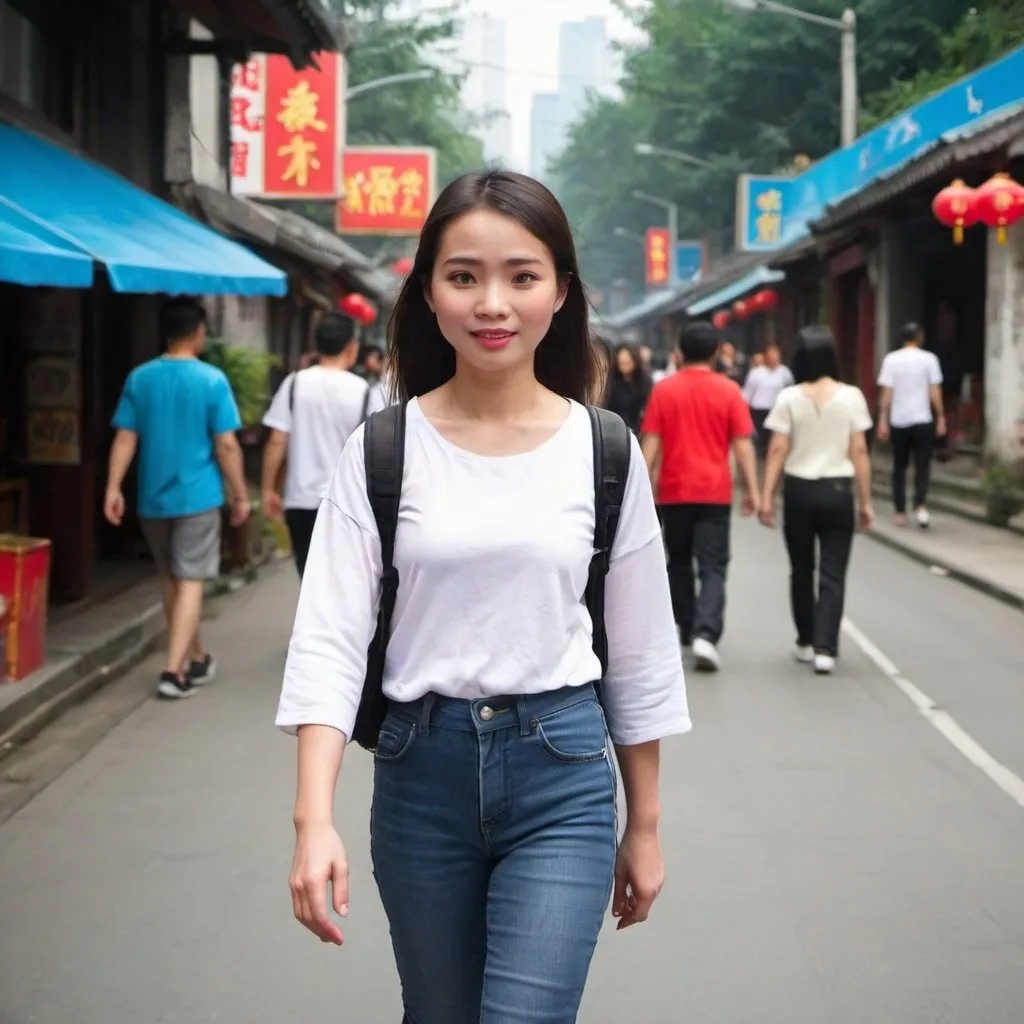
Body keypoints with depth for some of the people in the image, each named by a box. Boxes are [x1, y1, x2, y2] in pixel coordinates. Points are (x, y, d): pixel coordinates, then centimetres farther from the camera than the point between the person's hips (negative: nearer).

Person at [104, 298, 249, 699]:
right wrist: (240, 494, -2)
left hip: (153, 498, 4)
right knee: (190, 581, -1)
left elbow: (125, 439, -1)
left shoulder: (139, 378, 1)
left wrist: (113, 488, 1)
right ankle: (173, 671, -9)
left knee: (171, 580, 16)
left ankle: (196, 659, 29)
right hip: (197, 496, -4)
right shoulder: (212, 380, -10)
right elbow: (226, 445, -10)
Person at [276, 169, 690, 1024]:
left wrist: (645, 824, 9)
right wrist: (315, 818, -20)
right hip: (420, 768, 1)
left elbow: (640, 650, 5)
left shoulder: (604, 449, -2)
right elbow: (329, 638, -8)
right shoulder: (382, 449, -4)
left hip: (562, 771, -1)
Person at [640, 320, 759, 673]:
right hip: (715, 491, -1)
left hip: (674, 491, 2)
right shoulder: (728, 390, -3)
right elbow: (742, 444, -5)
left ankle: (688, 629, 28)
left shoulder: (664, 390, 0)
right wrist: (752, 490, -1)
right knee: (712, 567, -2)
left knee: (679, 562, 19)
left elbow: (651, 444, -3)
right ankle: (706, 634, -19)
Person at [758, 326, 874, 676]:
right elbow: (859, 452, -3)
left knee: (801, 571, 15)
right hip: (837, 490, -1)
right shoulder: (851, 397, -3)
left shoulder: (789, 398, -4)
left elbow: (778, 450, -6)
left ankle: (806, 643, 26)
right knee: (832, 574, 2)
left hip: (799, 490, 1)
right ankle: (825, 648, -9)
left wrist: (767, 496, -1)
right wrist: (865, 501, 3)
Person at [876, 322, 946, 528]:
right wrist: (941, 418, 4)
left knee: (899, 467, 13)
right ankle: (920, 506, -16)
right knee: (922, 466, 4)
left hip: (898, 421, 1)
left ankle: (900, 512, 16)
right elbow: (935, 391, -3)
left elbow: (887, 393, -3)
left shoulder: (891, 360, 0)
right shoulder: (929, 359, -1)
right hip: (922, 420, -1)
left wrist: (883, 421, 1)